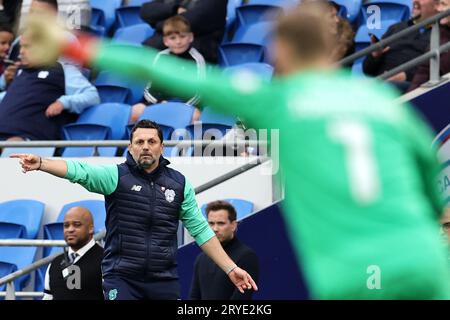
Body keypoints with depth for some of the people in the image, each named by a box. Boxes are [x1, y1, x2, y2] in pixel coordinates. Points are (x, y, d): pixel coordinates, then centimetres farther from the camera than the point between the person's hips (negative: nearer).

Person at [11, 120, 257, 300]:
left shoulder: (179, 184, 8)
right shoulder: (116, 176, -1)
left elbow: (200, 230, 13)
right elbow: (78, 171, -17)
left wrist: (230, 268, 9)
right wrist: (40, 163, -35)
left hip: (165, 283, 3)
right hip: (122, 280, -3)